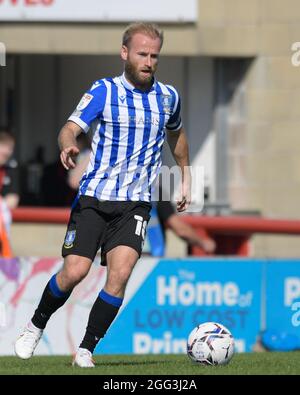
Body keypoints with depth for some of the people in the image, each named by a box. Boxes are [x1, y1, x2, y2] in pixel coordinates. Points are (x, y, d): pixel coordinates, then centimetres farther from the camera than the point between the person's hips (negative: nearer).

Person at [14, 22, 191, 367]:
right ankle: (35, 327, 15)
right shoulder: (104, 91, -3)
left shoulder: (168, 96, 9)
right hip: (93, 198, -2)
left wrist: (185, 177, 33)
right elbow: (71, 127, -16)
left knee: (120, 275, -16)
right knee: (74, 272, -12)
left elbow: (176, 133, 31)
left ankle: (86, 350, -4)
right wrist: (67, 145, -39)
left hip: (135, 203, 2)